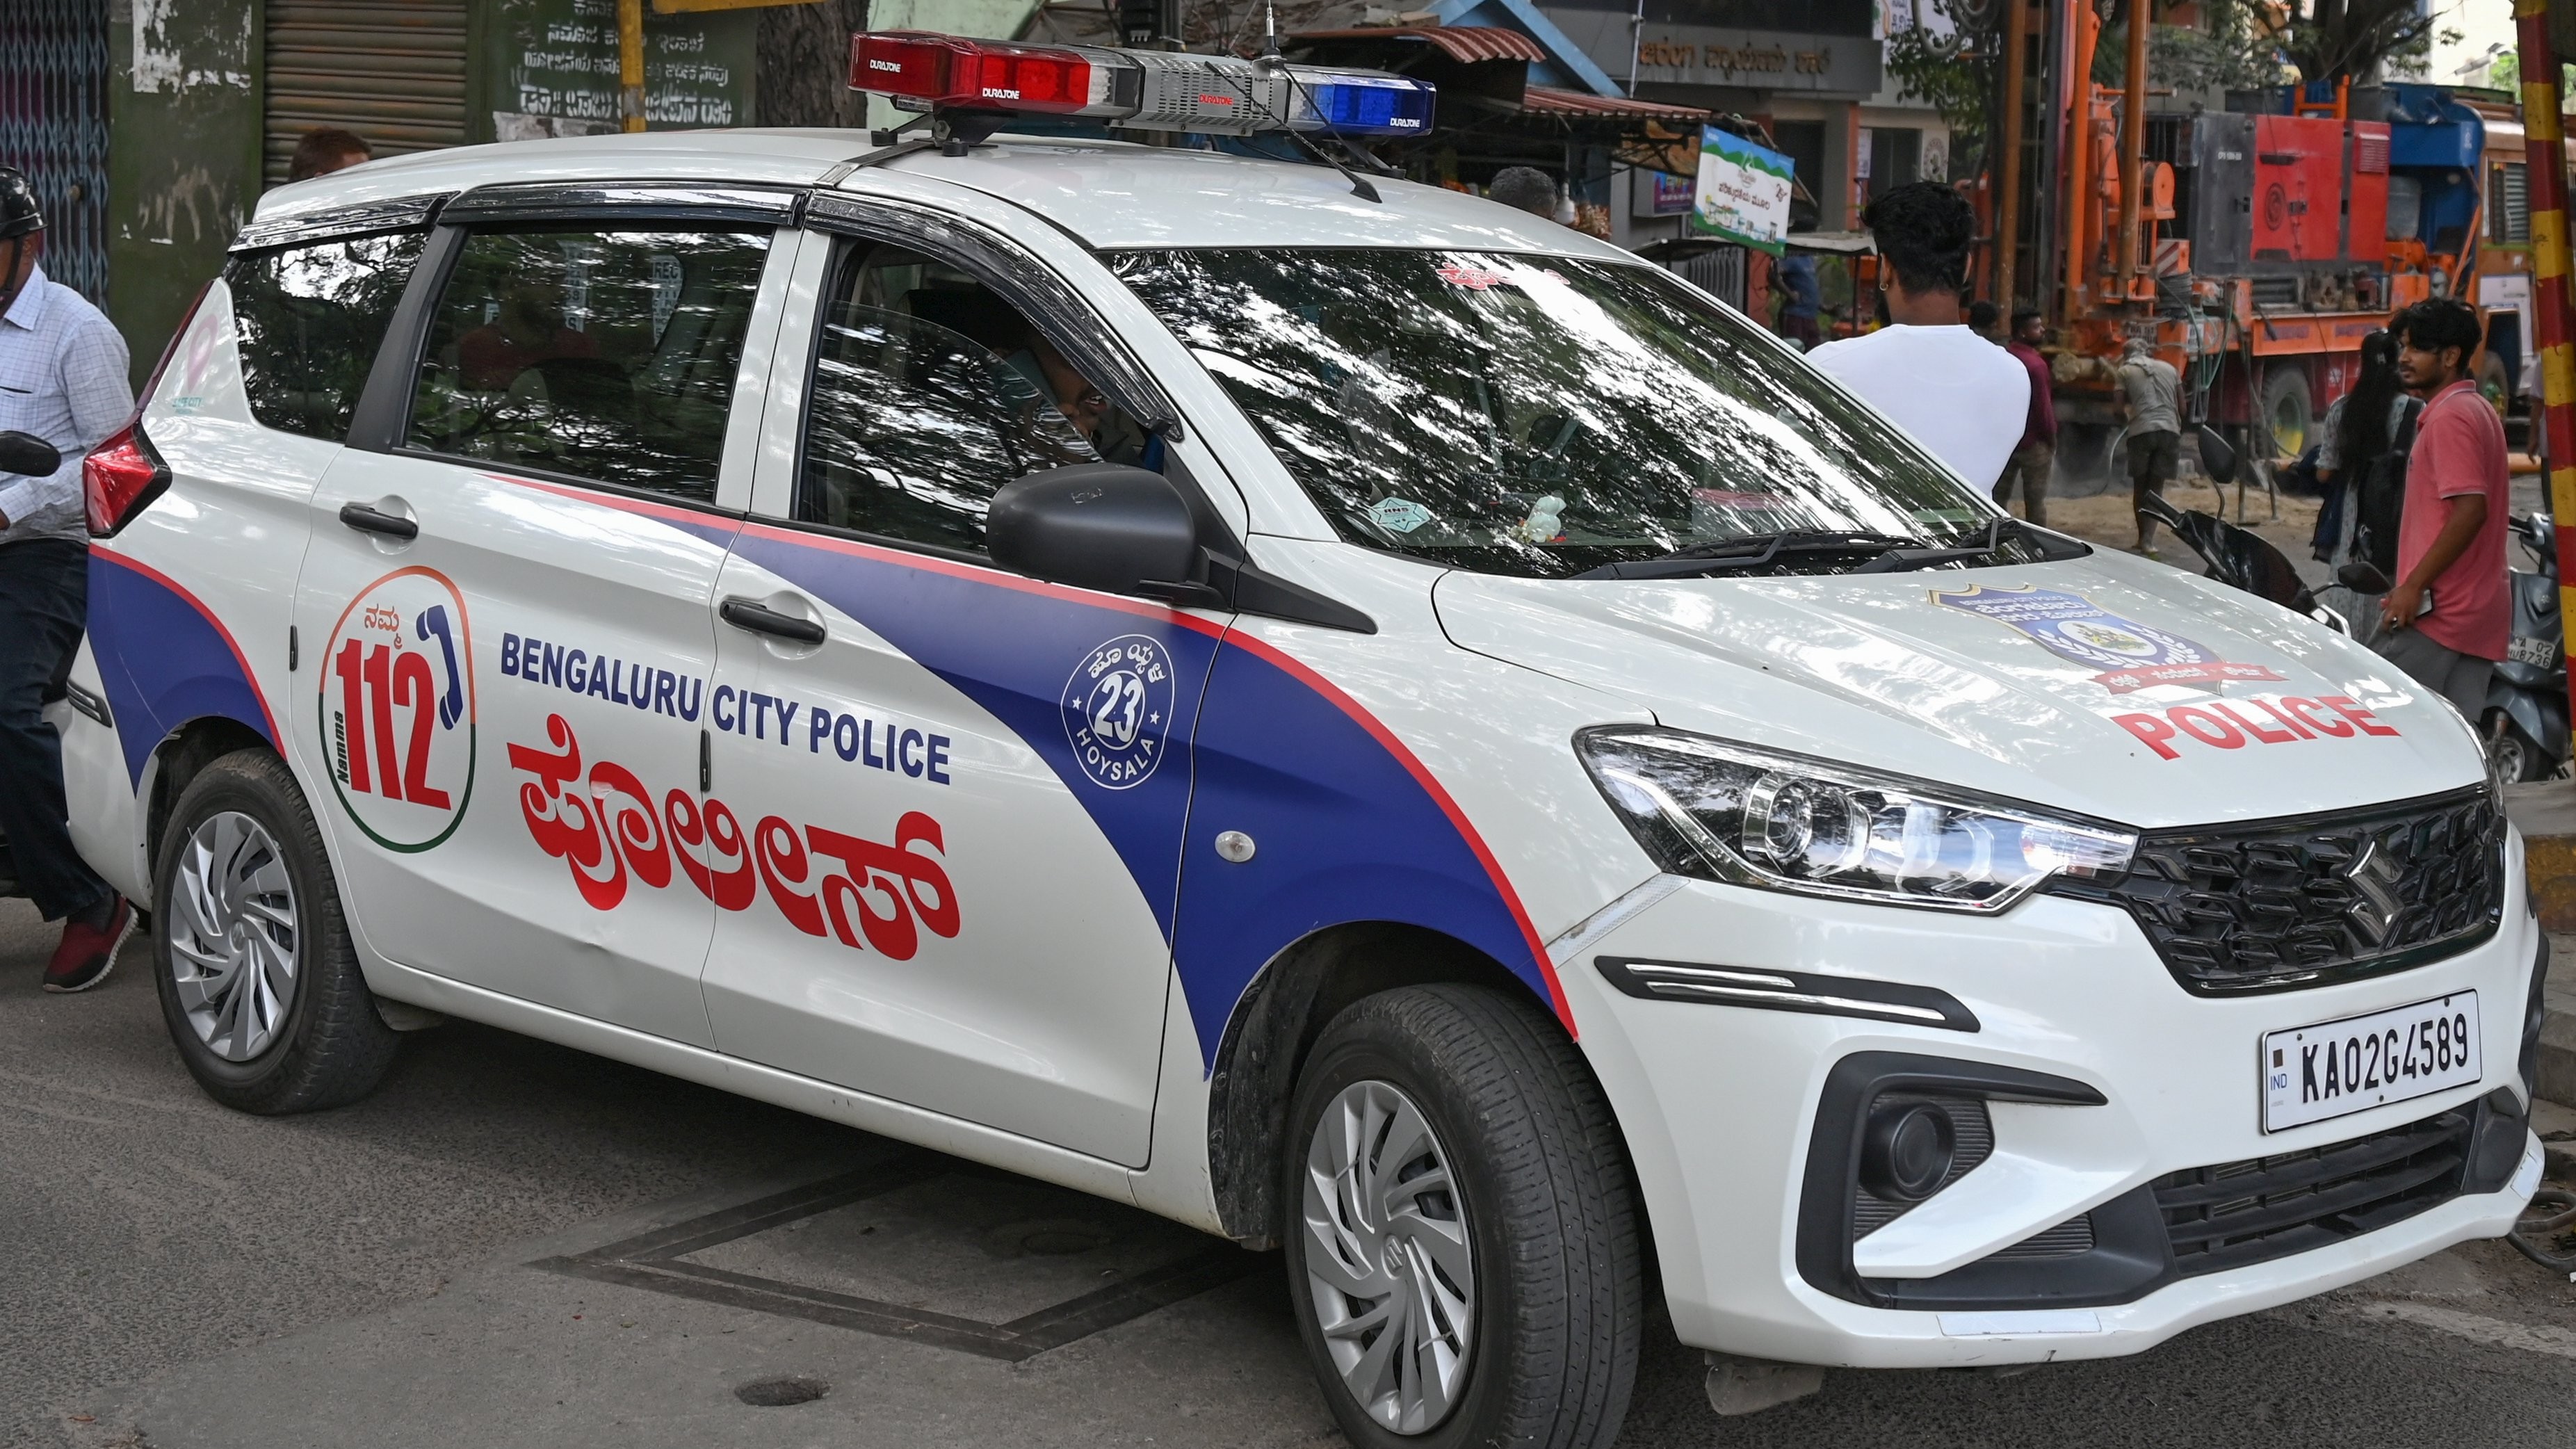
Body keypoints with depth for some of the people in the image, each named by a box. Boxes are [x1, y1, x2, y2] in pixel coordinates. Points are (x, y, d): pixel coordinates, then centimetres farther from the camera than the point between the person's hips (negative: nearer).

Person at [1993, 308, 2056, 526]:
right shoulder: (2035, 364, -19)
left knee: (1999, 496, 11)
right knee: (2035, 501, 1)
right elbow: (2043, 406, -18)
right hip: (2034, 442, -7)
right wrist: (2051, 438, -6)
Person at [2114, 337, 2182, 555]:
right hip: (2169, 431, 2)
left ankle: (2144, 537, 17)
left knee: (2140, 486, 13)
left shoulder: (2125, 371, 8)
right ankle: (2148, 539, -8)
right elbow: (2182, 407, 18)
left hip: (2141, 431, -2)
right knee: (2157, 488, 4)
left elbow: (2120, 406, 8)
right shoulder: (2169, 369, 18)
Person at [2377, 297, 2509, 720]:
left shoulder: (2449, 416, -12)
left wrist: (2413, 586, -20)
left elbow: (2470, 510, -22)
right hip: (2483, 613, 10)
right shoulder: (2479, 411, 20)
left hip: (2438, 611, -10)